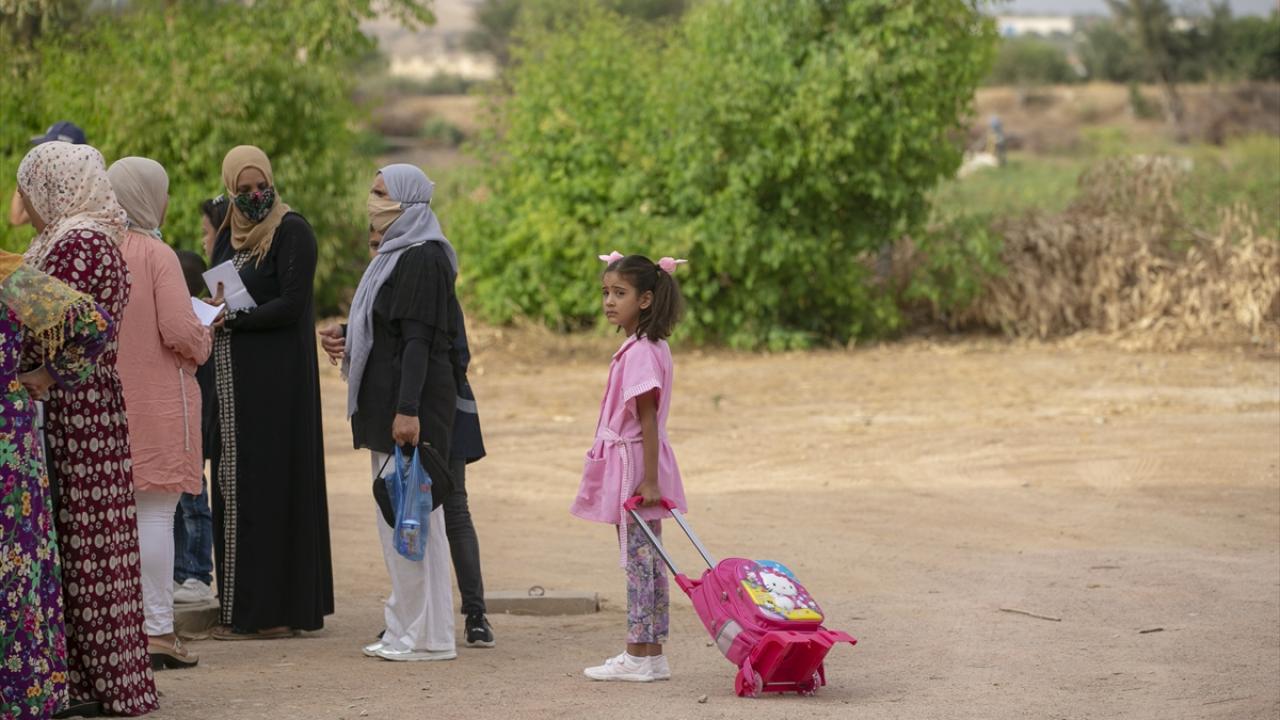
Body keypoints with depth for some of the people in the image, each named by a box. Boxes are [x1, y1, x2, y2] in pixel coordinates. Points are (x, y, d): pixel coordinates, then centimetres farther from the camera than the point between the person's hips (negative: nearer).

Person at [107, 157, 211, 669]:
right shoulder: (157, 255, -12)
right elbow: (181, 331, -17)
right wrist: (204, 340, 4)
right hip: (157, 401, -5)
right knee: (156, 510, -2)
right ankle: (157, 630, -2)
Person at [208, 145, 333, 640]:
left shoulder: (292, 231, -7)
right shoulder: (229, 235, 16)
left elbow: (291, 304, -15)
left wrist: (231, 320, -16)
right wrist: (210, 319, 0)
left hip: (276, 377, -8)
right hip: (235, 377, 8)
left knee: (266, 485, -7)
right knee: (234, 485, 6)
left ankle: (269, 612, -4)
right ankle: (243, 607, 10)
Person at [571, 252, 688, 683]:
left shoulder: (641, 352, -18)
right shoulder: (646, 346, 12)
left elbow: (648, 420, -21)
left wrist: (649, 481, -22)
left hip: (634, 465, -10)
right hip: (630, 466, 10)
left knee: (638, 561, -5)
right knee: (648, 562, 11)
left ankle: (639, 657, -1)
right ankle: (651, 654, 16)